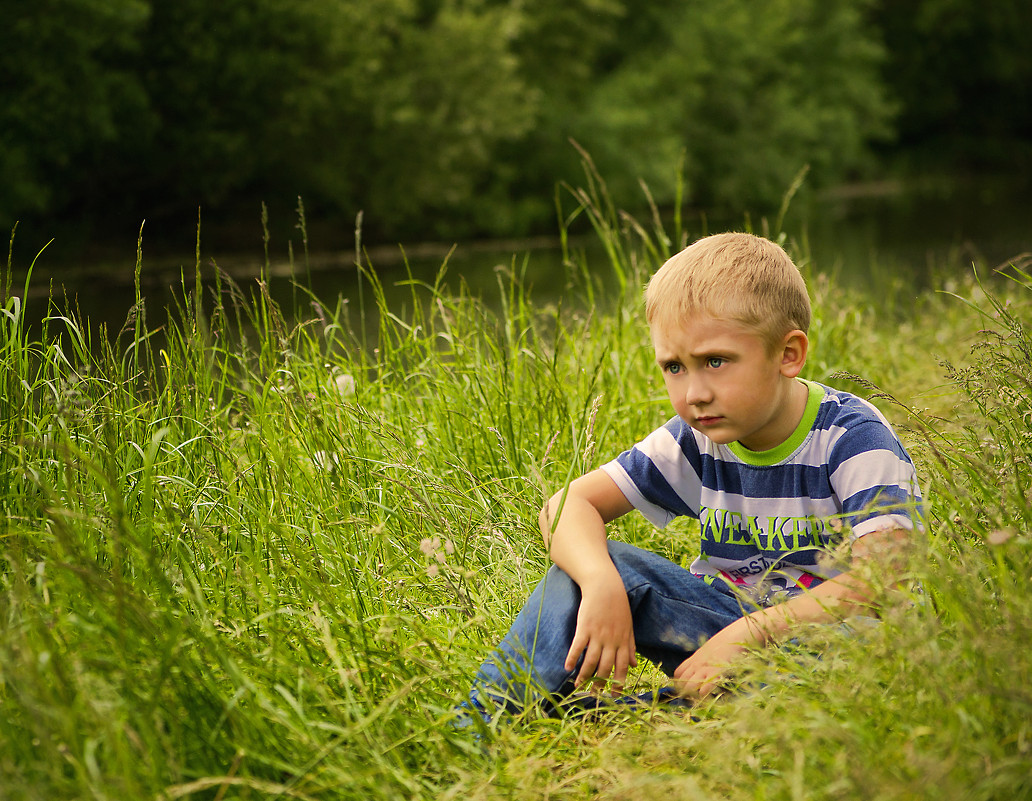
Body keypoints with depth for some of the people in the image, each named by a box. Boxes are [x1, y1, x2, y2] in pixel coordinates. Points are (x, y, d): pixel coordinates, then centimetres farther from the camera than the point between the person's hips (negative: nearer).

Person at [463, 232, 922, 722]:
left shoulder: (854, 439, -16)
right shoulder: (696, 441, -1)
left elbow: (881, 581, -28)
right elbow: (568, 505, -5)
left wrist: (746, 635, -34)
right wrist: (600, 585, -28)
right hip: (726, 617, 5)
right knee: (591, 563, -14)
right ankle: (479, 724, -22)